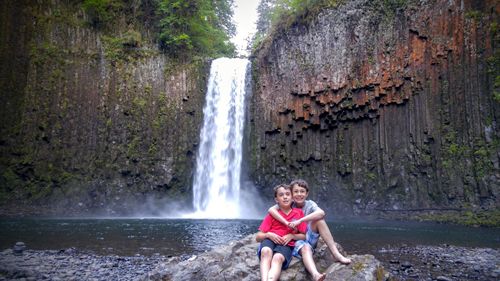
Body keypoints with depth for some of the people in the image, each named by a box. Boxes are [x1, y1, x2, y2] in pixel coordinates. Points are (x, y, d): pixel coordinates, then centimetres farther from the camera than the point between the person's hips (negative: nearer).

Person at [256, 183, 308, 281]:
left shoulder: (298, 213, 11)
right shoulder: (272, 214, 11)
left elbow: (304, 236, 11)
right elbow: (258, 237, 9)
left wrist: (291, 236, -8)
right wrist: (268, 234, -12)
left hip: (286, 244, -1)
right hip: (270, 240, 1)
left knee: (278, 258, -37)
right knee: (266, 251, -37)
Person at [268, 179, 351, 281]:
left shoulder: (309, 204, -2)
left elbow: (321, 213, -26)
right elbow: (271, 210, -20)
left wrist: (299, 221, -33)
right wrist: (287, 223, -31)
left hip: (309, 238, 2)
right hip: (294, 240, -2)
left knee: (319, 219, -23)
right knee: (305, 248, -36)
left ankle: (336, 253, -26)